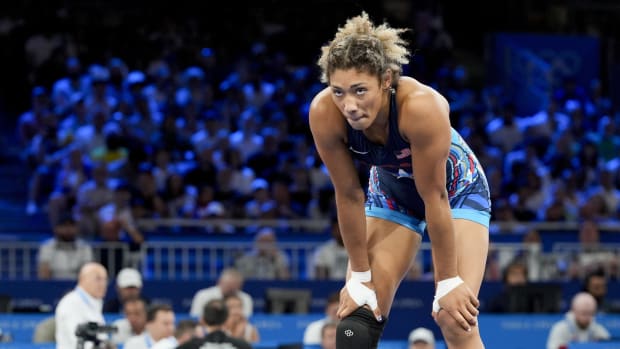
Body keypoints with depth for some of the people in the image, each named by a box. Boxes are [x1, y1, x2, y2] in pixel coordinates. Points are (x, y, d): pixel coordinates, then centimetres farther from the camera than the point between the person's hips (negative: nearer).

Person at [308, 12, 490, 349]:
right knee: (357, 317, -8)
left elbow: (434, 197, -32)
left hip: (456, 189, -3)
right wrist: (360, 277, -14)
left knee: (457, 320, -17)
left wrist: (448, 282, -24)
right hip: (391, 191, 3)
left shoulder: (422, 106, -41)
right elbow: (349, 197, -20)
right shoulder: (324, 113, -31)